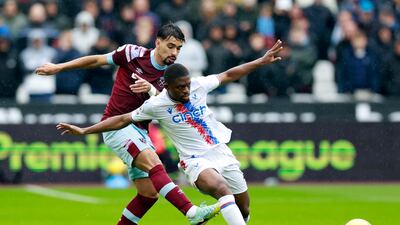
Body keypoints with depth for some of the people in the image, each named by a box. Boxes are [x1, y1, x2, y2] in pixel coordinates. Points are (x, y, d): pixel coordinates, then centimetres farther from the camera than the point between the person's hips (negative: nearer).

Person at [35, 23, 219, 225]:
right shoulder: (133, 53, -7)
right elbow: (96, 60, 3)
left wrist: (151, 89, -29)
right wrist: (58, 67, 6)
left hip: (139, 131, 7)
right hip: (116, 125, -7)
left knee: (149, 193, 2)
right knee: (153, 163, -28)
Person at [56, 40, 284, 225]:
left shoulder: (198, 85, -3)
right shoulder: (156, 105, -11)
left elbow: (228, 75, 10)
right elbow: (122, 120, -4)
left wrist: (261, 61, 9)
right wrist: (83, 131, -4)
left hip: (221, 151, 5)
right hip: (196, 160, -5)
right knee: (222, 189, -36)